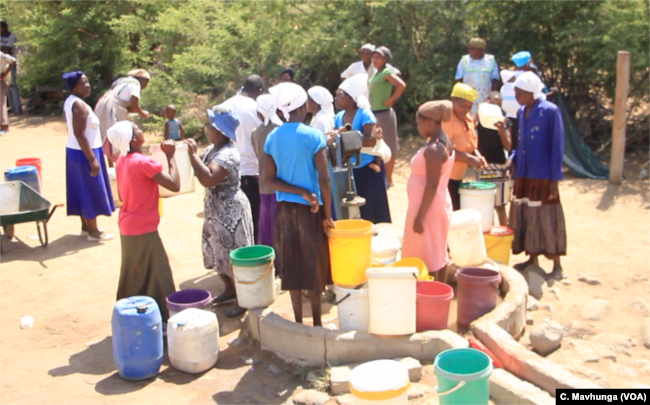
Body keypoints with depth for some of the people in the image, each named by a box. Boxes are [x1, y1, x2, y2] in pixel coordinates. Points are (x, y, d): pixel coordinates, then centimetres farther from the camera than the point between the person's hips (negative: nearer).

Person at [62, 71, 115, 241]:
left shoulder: (70, 101, 9)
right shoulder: (79, 105, -21)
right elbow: (80, 134, -25)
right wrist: (92, 159, -25)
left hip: (74, 151, 10)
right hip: (84, 153, -10)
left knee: (83, 191, 17)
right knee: (91, 191, 0)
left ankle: (86, 227, 27)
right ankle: (93, 232, 9)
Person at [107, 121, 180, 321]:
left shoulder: (122, 160, 4)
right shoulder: (144, 162, -20)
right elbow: (174, 185, -22)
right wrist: (170, 156, -13)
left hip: (127, 229, 9)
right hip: (144, 230, -9)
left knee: (132, 278, 19)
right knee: (158, 278, 2)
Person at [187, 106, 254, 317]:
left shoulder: (228, 154, -22)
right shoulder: (211, 149, 8)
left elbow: (208, 179, -33)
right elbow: (200, 172, 14)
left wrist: (193, 154, -25)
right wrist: (191, 154, 1)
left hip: (231, 211, -10)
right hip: (215, 210, 10)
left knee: (234, 255, 0)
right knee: (218, 252, 19)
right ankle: (230, 289, 36)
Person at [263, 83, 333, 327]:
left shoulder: (272, 138, 1)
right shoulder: (313, 136, -13)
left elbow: (269, 179, -3)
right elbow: (324, 180, -16)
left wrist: (303, 193, -7)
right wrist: (328, 215, -8)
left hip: (284, 209, 4)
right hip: (311, 210, -4)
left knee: (292, 265, 13)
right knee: (313, 265, 9)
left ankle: (298, 322, 23)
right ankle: (317, 322, 19)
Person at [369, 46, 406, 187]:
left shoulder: (387, 72, -13)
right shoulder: (377, 73, 12)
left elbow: (402, 85, -27)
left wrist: (391, 100, -18)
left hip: (384, 114, -9)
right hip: (374, 114, 9)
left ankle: (388, 179, 8)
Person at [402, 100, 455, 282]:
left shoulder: (433, 149, -22)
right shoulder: (444, 142, 7)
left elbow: (432, 186, -24)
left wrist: (420, 216, -21)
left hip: (429, 208, -10)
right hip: (439, 204, 10)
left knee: (426, 256, -1)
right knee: (438, 253, 17)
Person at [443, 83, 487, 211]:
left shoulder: (468, 120, 11)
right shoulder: (446, 119, -17)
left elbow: (470, 146, 21)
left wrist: (477, 156, 0)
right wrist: (470, 159, -27)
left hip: (457, 177, 9)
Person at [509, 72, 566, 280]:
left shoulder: (550, 111, -10)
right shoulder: (522, 112, 9)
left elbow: (557, 146, -11)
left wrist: (555, 179, -13)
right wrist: (513, 159, 1)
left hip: (543, 177, -7)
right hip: (523, 175, 7)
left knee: (546, 217, -1)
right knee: (525, 216, 11)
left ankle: (557, 266, 9)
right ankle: (532, 258, 25)